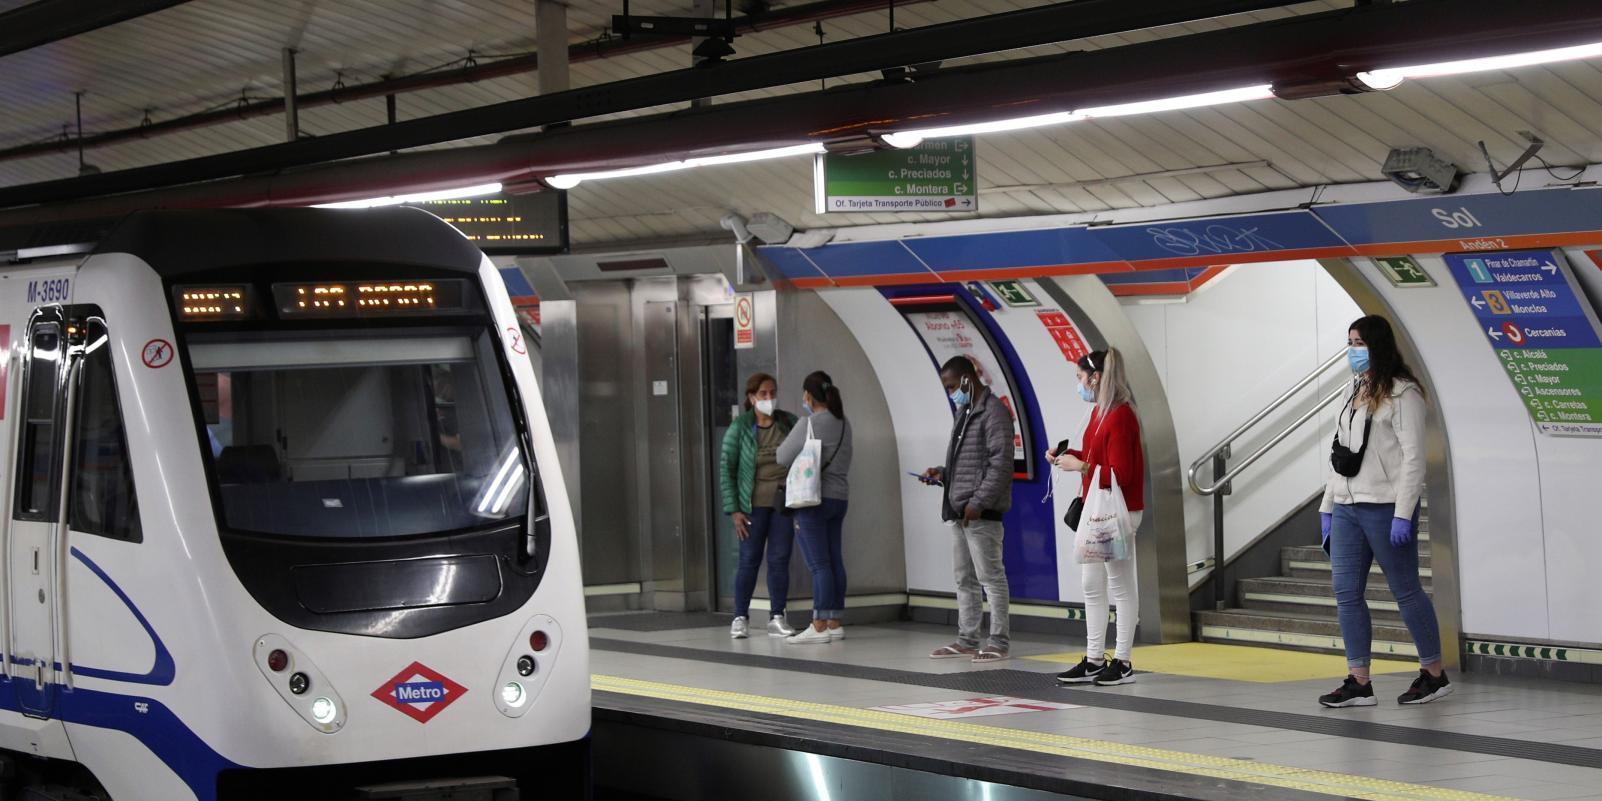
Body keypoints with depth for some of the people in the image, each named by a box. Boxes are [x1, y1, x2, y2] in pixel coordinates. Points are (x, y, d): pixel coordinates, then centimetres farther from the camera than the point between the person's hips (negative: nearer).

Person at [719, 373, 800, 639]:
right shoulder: (740, 427, -5)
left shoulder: (789, 422, 2)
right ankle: (740, 618, 9)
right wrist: (733, 510, -9)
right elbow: (726, 468, -4)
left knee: (780, 560, 2)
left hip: (784, 502, 2)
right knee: (749, 560, 0)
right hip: (754, 504, -2)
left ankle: (777, 619, 7)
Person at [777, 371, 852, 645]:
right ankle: (835, 623, 12)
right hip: (839, 496, 8)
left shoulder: (808, 426, -14)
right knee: (834, 561, 9)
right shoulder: (844, 425, 10)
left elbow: (783, 457, -7)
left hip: (813, 499, -8)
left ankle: (819, 626, -8)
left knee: (819, 564, -8)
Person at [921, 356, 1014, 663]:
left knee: (990, 576, -5)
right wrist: (943, 474, 9)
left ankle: (1000, 641, -1)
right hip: (959, 512, 10)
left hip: (982, 513, -10)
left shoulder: (993, 412, -10)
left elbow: (1001, 463, -18)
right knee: (965, 578, 12)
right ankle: (967, 640, 18)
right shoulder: (964, 413, 20)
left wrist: (978, 502, -20)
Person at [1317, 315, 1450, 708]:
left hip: (1385, 508, -8)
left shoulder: (1401, 393, -7)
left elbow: (1413, 457, -12)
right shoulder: (1352, 393, 17)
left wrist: (1403, 514, -18)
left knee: (1406, 590, 0)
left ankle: (1435, 675, 12)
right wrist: (1327, 506, 16)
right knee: (1346, 594, 2)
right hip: (1346, 508, 8)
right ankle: (1359, 683, 5)